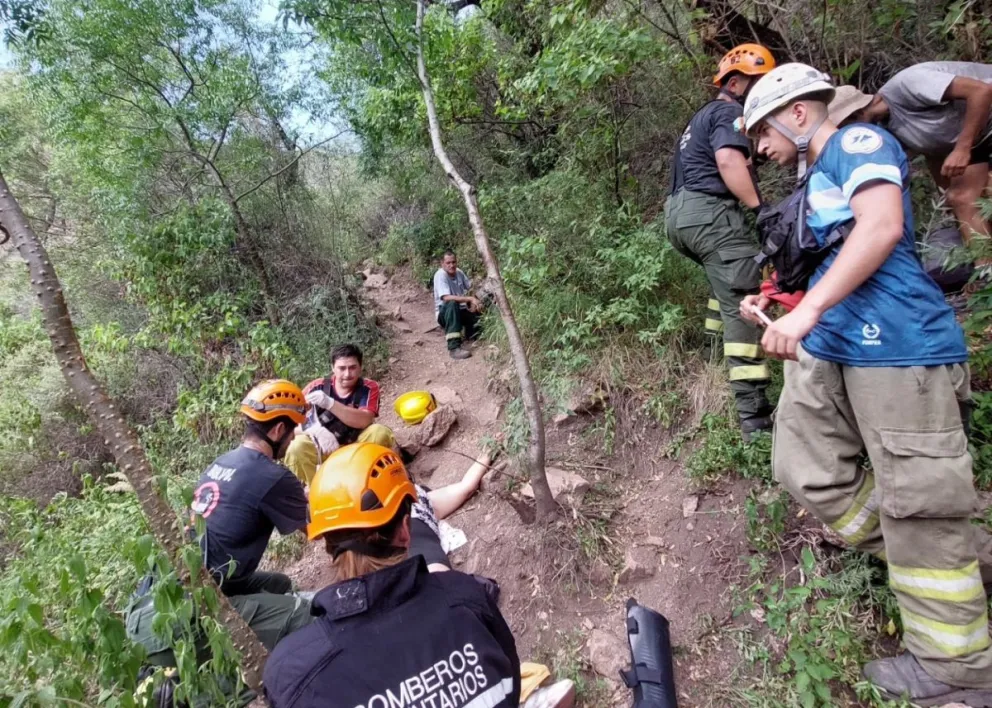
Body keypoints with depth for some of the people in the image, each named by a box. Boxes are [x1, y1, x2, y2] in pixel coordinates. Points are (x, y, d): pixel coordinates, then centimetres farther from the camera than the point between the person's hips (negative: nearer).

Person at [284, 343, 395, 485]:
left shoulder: (369, 388, -12)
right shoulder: (317, 387, -9)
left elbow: (364, 421, -26)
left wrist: (329, 403, -38)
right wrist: (315, 430, -32)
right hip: (324, 446, 1)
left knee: (380, 433, -28)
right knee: (297, 447, -29)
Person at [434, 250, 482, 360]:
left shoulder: (459, 272, -1)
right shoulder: (440, 275, -20)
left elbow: (471, 288, 9)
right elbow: (446, 297, -32)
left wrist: (475, 302, -12)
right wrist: (470, 298, -36)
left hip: (460, 311, 6)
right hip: (444, 313, -6)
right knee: (452, 303, -40)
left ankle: (466, 331, 19)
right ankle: (454, 348, -44)